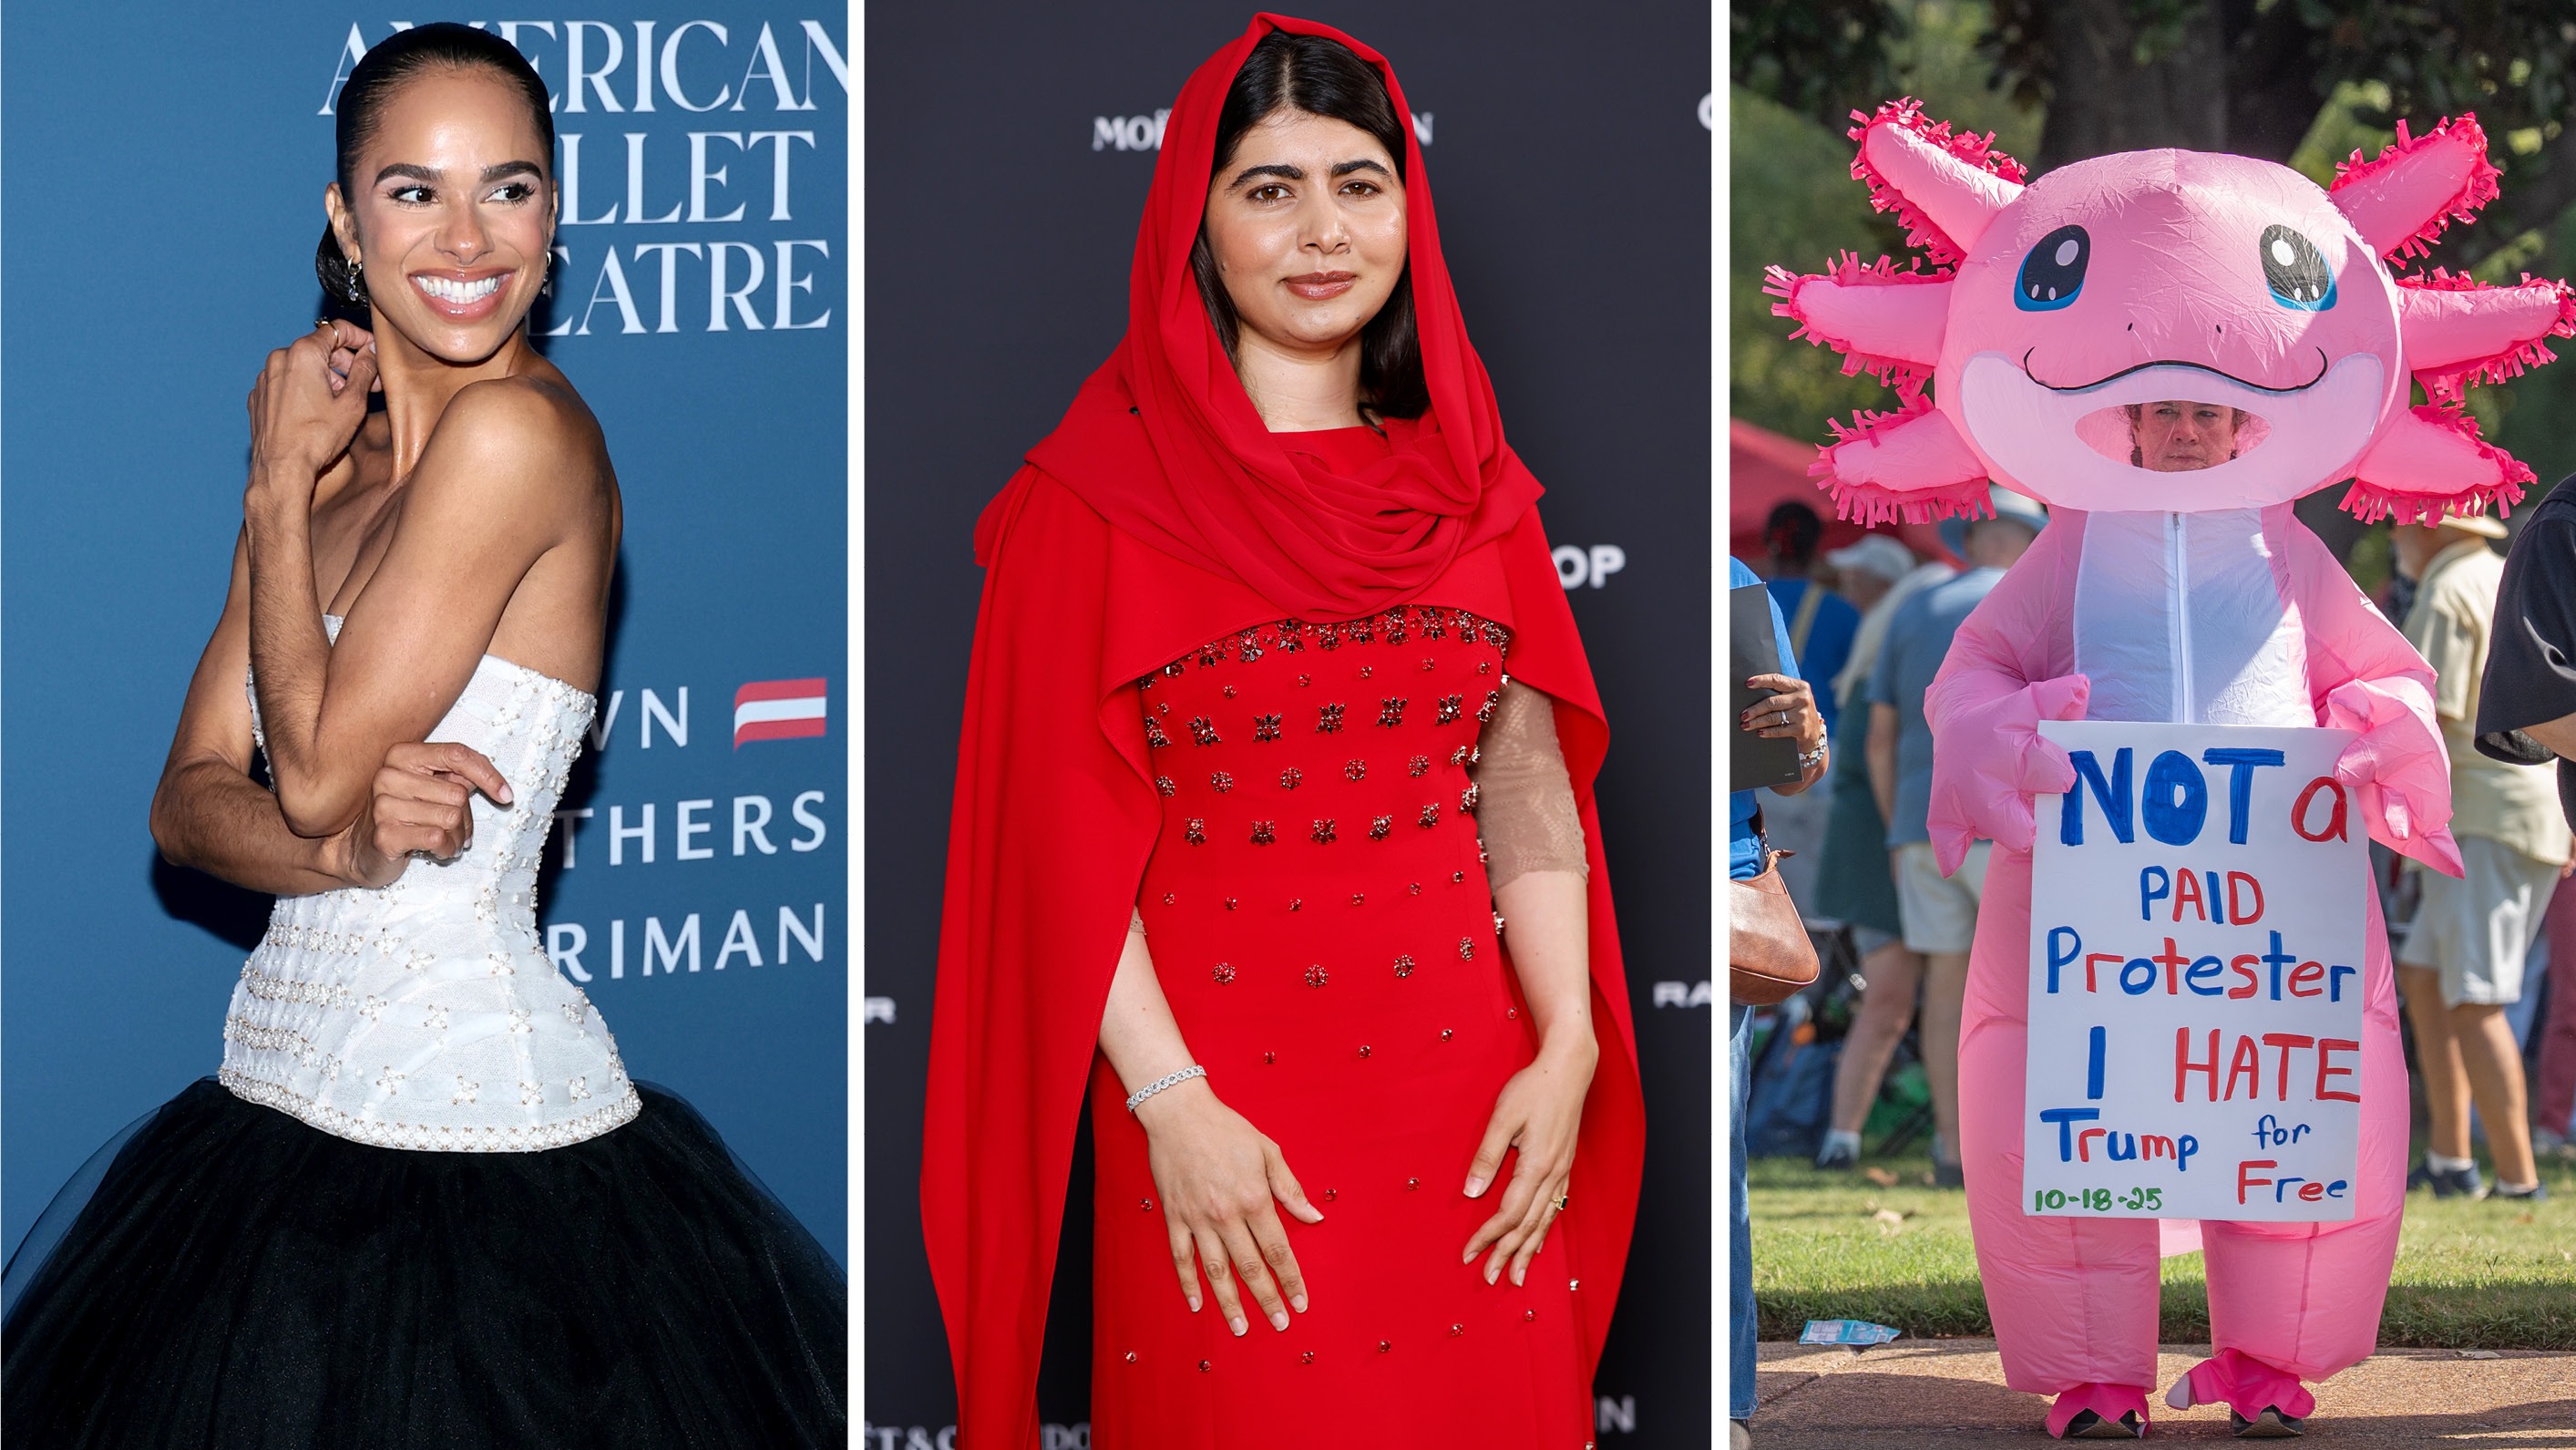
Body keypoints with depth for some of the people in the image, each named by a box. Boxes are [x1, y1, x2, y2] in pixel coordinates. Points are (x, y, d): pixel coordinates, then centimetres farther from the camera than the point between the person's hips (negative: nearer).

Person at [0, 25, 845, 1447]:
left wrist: (282, 487, -5)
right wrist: (344, 847, -16)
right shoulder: (342, 462, 10)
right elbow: (187, 802, 6)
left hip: (469, 1143, -8)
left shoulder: (518, 432, -15)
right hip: (286, 1096, 8)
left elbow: (316, 768, -16)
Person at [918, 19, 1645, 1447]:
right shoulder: (1099, 495, -2)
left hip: (1469, 1086, 4)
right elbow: (1070, 835, -6)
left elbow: (1528, 788, 7)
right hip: (1222, 1099, -3)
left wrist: (1568, 1046, -5)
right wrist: (1170, 1102, -13)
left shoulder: (1468, 483, 11)